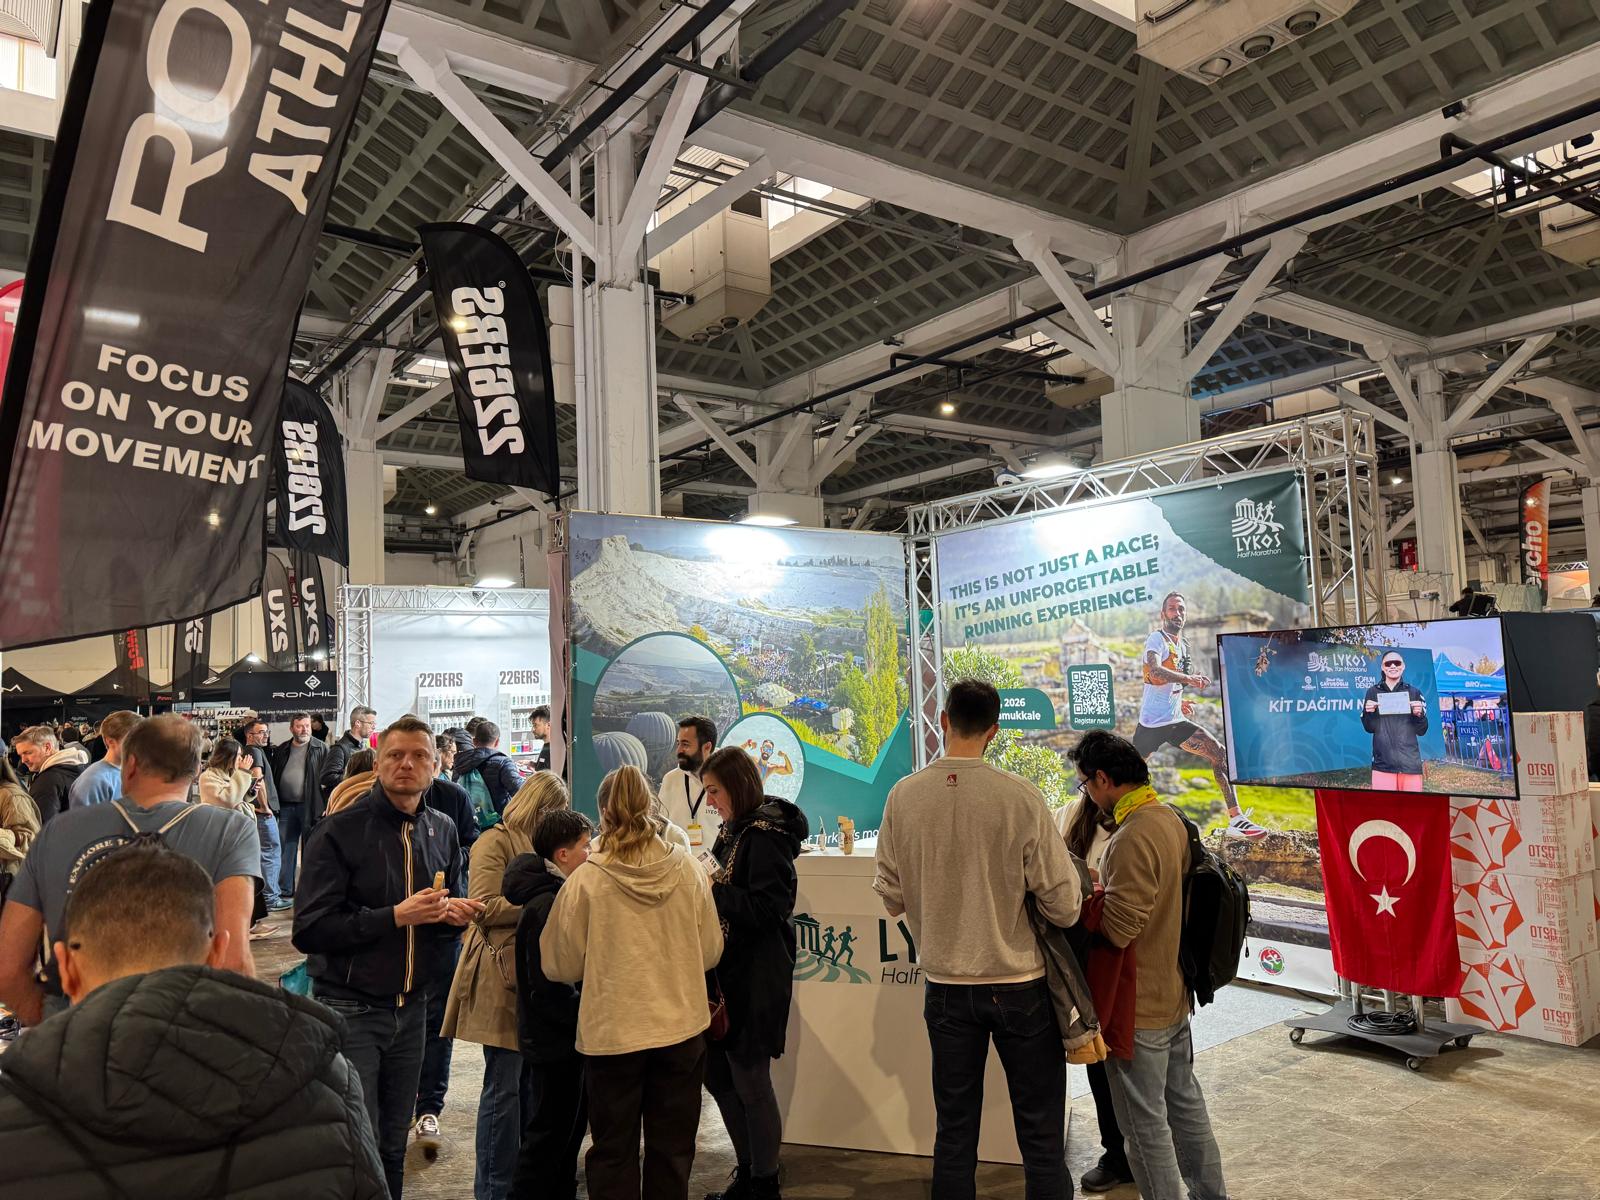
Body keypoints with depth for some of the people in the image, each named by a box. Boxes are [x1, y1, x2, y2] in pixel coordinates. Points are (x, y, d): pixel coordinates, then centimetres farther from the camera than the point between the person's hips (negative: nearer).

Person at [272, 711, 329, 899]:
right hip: (286, 806, 3)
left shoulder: (321, 749, -1)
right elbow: (273, 777, 12)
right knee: (286, 848, 7)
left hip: (310, 806, -3)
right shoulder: (280, 750, 11)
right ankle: (285, 891, 15)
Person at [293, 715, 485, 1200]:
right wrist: (396, 916, -24)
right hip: (351, 1009, -5)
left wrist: (455, 912, -4)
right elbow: (309, 930, -18)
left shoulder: (442, 832, 7)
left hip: (410, 1008, 5)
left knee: (393, 1146, 12)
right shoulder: (340, 831, -11)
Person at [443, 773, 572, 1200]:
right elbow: (485, 907, -16)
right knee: (504, 1085, -1)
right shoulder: (496, 842, -7)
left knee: (531, 1080, 12)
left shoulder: (538, 845, 19)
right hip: (503, 978, -8)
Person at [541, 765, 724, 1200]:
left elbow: (561, 965, -4)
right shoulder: (687, 870, -8)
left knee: (614, 1152, 15)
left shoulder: (586, 880, -14)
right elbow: (711, 951, 2)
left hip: (611, 1032, -2)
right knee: (672, 1150, 17)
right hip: (681, 1029, 2)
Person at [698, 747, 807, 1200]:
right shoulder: (734, 831, 10)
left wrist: (714, 891, -20)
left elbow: (769, 907, -23)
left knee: (749, 1079, 3)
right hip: (728, 971, 9)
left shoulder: (765, 836, -17)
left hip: (756, 977, -9)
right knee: (717, 1073, 16)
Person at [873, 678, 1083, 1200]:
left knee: (954, 1133, 16)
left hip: (946, 987, 3)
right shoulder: (1020, 796, -16)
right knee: (1041, 1137, 12)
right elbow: (1064, 905, -13)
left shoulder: (903, 796, -7)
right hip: (1020, 984, -2)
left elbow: (890, 898, 1)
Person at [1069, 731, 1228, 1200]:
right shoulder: (1171, 818, 3)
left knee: (1144, 1121, 6)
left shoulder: (1133, 837, -27)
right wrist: (1105, 884, 5)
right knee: (1185, 1100, 23)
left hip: (1138, 1007, -10)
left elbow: (1117, 929, -27)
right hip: (1174, 994, 10)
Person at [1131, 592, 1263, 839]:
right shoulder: (1157, 639, -11)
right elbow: (1155, 672, -32)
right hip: (1151, 723, -7)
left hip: (1176, 721, 7)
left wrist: (1178, 702, 16)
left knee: (1221, 753, -9)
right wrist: (1188, 678, -41)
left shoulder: (1183, 645, 15)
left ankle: (1236, 819, -9)